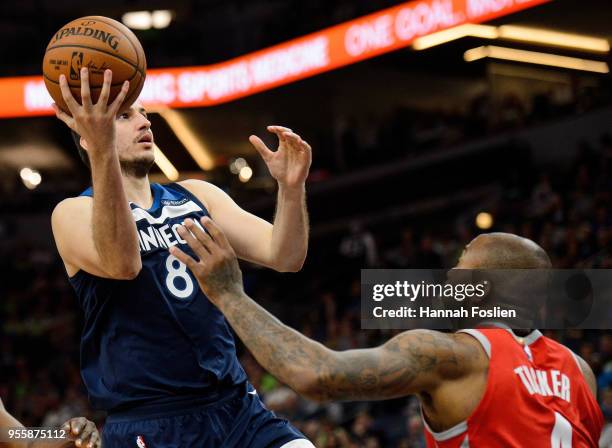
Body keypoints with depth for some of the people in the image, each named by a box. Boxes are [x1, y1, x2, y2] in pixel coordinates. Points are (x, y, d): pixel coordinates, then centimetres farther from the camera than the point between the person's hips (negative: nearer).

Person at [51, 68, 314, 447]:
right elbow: (121, 264, -26)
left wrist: (292, 188, -16)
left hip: (238, 408, 5)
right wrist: (102, 152, -38)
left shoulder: (196, 195, 13)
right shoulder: (75, 213, -3)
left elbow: (285, 258, 4)